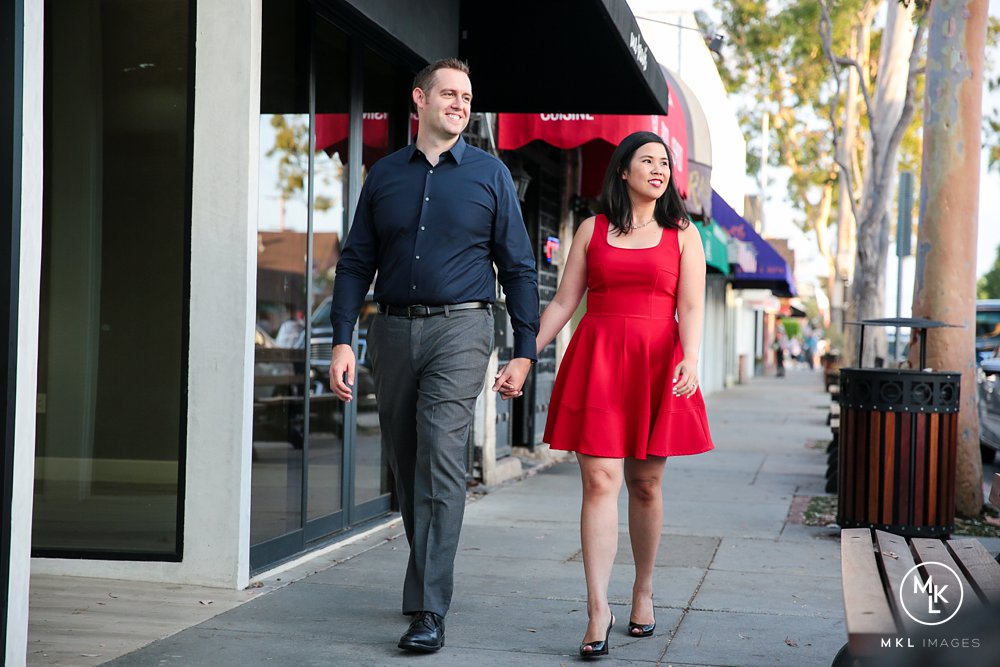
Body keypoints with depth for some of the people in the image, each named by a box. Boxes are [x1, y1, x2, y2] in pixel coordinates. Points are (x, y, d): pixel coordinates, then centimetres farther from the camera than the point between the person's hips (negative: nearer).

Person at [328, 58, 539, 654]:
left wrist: (525, 352, 0)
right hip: (394, 329, 4)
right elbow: (357, 262, 10)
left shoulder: (491, 174, 5)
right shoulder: (385, 175, 11)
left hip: (459, 328, -3)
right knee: (404, 464, 10)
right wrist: (343, 341, -1)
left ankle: (430, 610, -15)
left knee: (440, 459, -16)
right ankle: (431, 577, 29)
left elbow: (519, 267, 6)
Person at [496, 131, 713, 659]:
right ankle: (598, 608, -11)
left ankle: (643, 591, 24)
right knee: (599, 481, -9)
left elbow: (691, 308, 0)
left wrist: (690, 359, -18)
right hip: (596, 361, 0)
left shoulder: (682, 235, 10)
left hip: (656, 364, 0)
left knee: (645, 484, 5)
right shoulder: (592, 230, 11)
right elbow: (563, 303, 10)